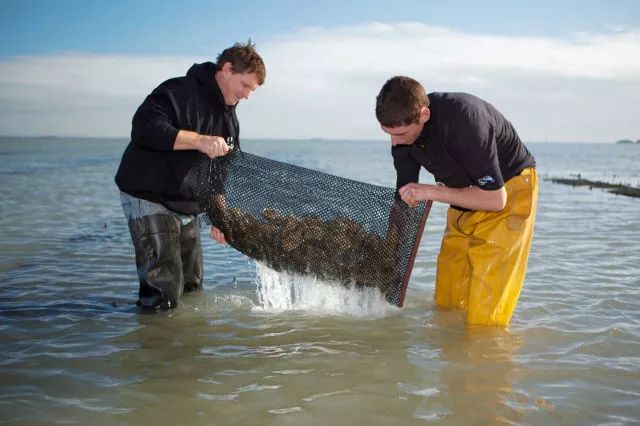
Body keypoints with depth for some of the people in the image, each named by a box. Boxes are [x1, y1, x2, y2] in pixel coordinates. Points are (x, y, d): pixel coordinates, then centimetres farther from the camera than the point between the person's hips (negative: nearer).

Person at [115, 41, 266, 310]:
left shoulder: (229, 117, 11)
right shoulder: (180, 92, -17)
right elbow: (144, 127, -32)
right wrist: (200, 140, -36)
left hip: (189, 206, 9)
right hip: (148, 198, -9)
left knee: (191, 286, 17)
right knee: (163, 291, -11)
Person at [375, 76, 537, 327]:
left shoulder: (465, 119, -34)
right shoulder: (403, 126, -13)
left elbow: (495, 199, -29)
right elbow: (405, 198, -1)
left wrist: (431, 192, -29)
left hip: (508, 190, -7)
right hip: (465, 194, 7)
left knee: (484, 311, -11)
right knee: (446, 301, 6)